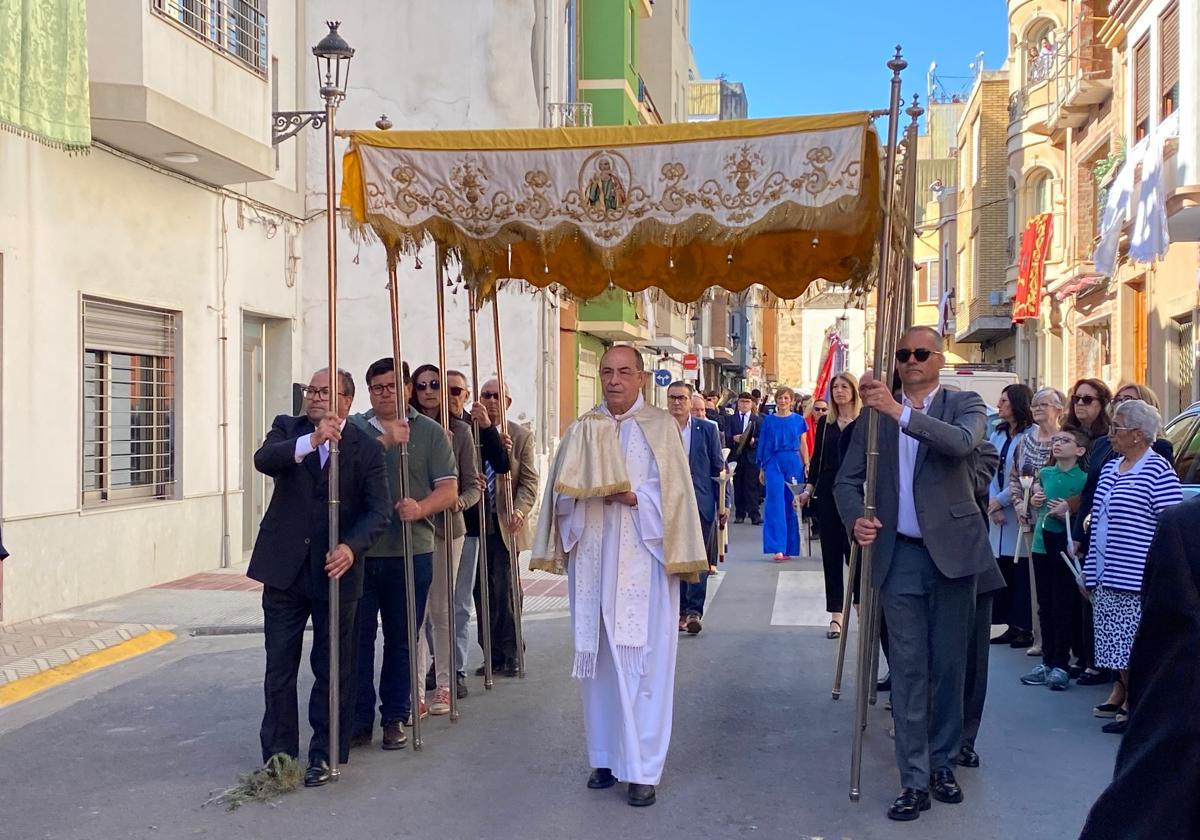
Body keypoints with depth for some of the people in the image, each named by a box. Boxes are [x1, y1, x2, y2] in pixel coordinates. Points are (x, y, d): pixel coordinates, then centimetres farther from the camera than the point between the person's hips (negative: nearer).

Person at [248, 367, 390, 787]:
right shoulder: (288, 429, 3)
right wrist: (311, 441, -33)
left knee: (332, 669, 7)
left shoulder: (365, 449, -2)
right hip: (284, 568, 2)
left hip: (335, 570, -2)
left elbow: (378, 509, -8)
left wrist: (352, 547, -26)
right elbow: (263, 460, -18)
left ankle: (325, 756, 19)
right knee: (279, 666, 8)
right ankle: (278, 756, 18)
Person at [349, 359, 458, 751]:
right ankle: (360, 719, 13)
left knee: (402, 639, 7)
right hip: (359, 551, 0)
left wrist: (420, 508, -18)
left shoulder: (430, 432, 6)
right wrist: (385, 441, -19)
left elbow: (449, 490, 1)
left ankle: (395, 717, 19)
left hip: (411, 553, 0)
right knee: (358, 638, 2)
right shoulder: (354, 428, 8)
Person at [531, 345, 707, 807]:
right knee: (597, 657, 9)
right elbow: (562, 489, 7)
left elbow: (673, 492, -5)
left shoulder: (660, 426, 2)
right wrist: (589, 492, -13)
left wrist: (633, 498, -19)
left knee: (641, 660, -3)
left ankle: (642, 768, 3)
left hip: (642, 560, -3)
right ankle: (605, 756, 21)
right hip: (593, 558, 4)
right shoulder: (582, 428, 12)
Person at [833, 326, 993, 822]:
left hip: (951, 552, -1)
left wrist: (900, 411, -33)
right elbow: (847, 480, 5)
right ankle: (915, 781, 5)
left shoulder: (963, 405, 1)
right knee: (907, 668, 1)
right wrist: (856, 519, -16)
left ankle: (942, 762, 25)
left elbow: (962, 442, -22)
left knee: (948, 664, 8)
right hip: (899, 555, 1)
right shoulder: (876, 413, 7)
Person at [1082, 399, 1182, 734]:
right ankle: (1121, 693, 22)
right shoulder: (1110, 469, 16)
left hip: (1136, 578, -8)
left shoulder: (1159, 471, -8)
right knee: (1117, 642, 12)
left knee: (1136, 645, -4)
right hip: (1106, 575, 8)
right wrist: (1090, 569, 20)